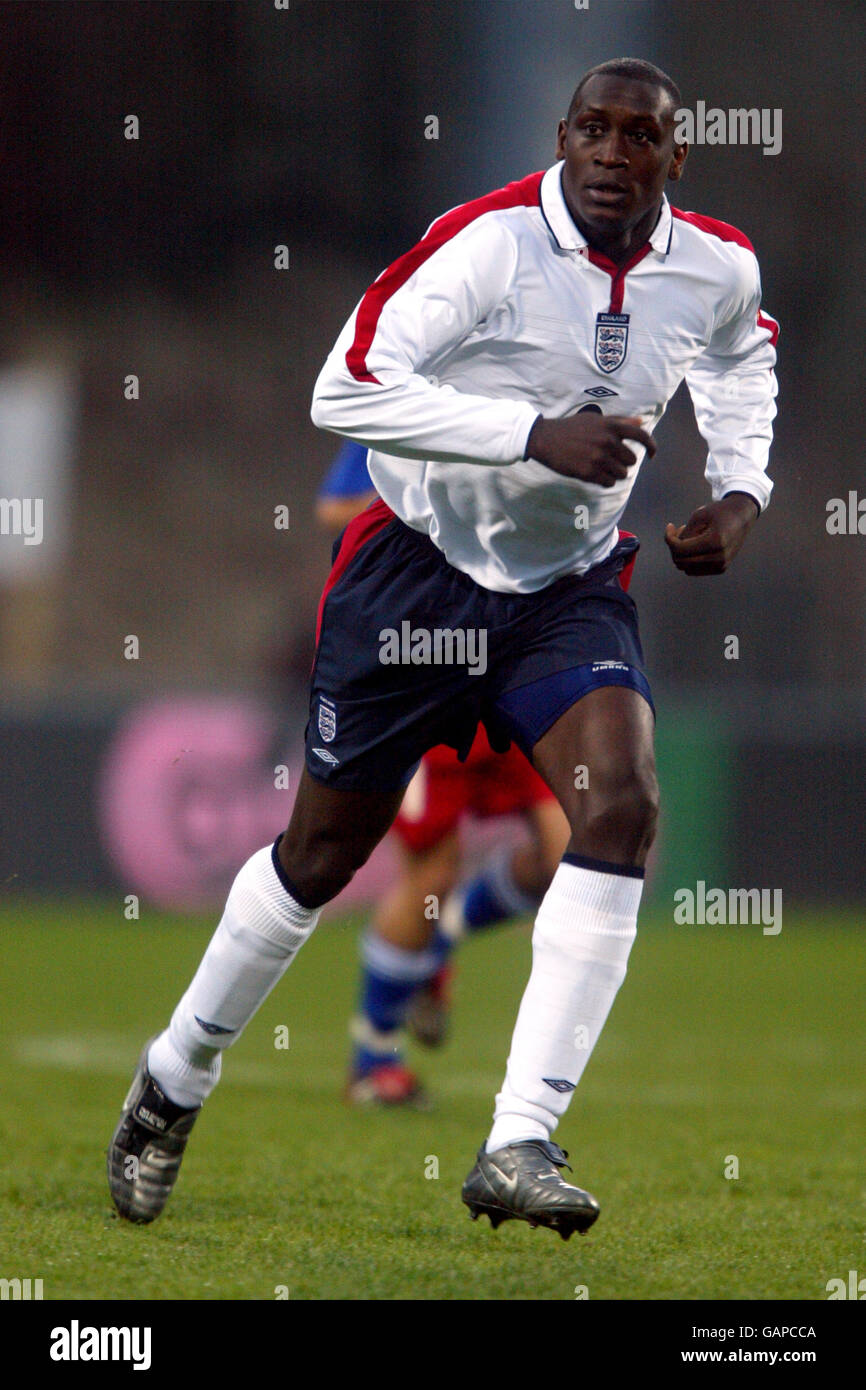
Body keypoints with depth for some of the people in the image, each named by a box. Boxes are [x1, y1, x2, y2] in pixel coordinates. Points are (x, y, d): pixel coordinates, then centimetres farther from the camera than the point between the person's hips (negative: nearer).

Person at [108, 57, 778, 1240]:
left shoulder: (721, 275, -6)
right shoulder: (491, 243, -24)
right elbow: (346, 391, -31)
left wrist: (740, 491, 3)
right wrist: (538, 432, -36)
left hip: (572, 583, 4)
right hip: (420, 566, -3)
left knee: (621, 807, -21)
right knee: (325, 849, 7)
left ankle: (518, 1150, -21)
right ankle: (177, 1077, 33)